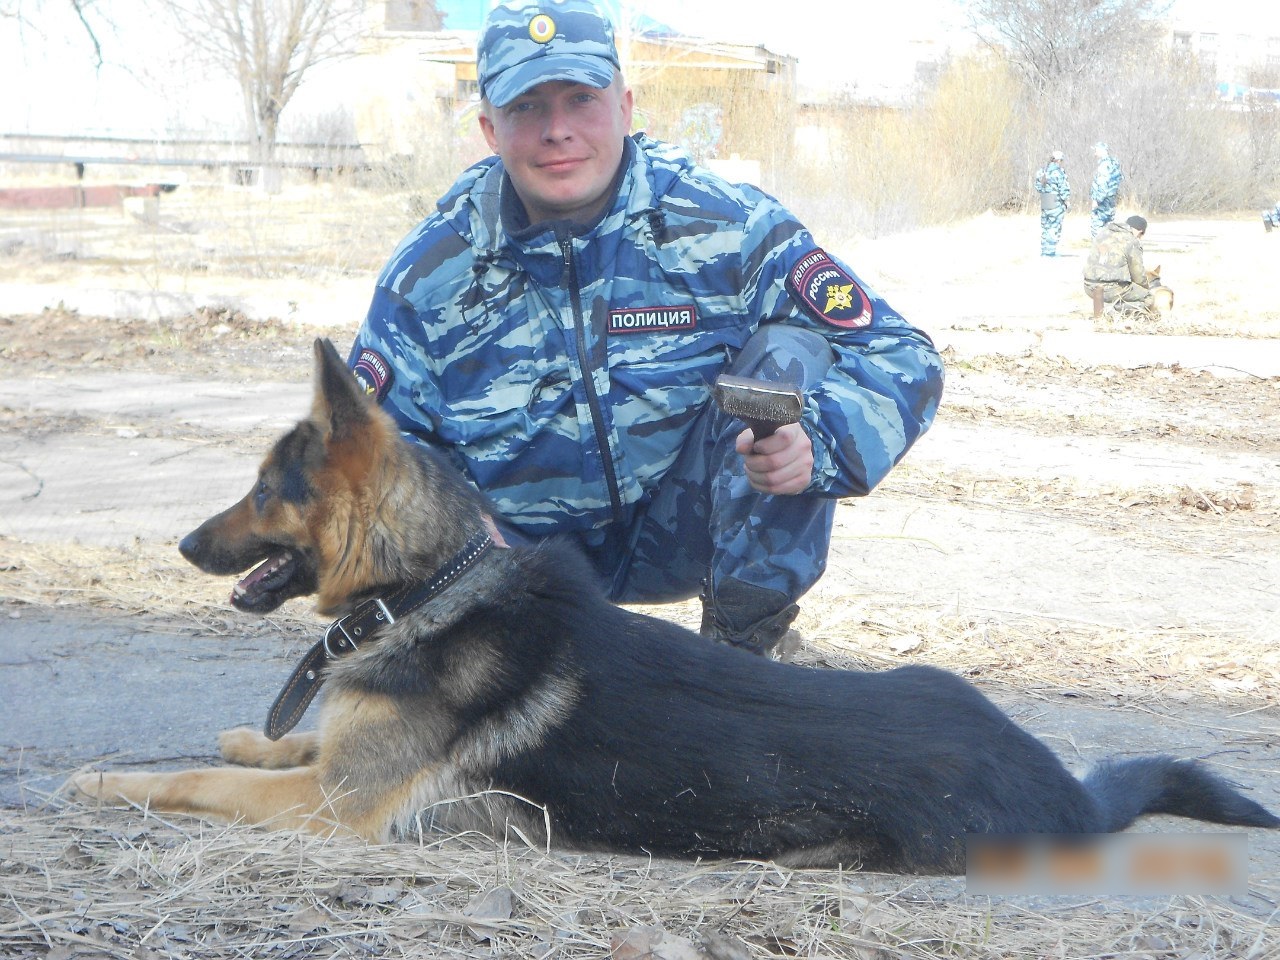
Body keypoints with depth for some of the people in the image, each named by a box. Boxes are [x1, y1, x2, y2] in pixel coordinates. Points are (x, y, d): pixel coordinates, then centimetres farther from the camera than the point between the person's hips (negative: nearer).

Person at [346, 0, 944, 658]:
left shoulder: (725, 226, -14)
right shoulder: (429, 271, -9)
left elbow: (899, 356, -15)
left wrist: (815, 444, -37)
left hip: (686, 526, 0)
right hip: (526, 552, 1)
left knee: (791, 353, -23)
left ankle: (744, 641, -12)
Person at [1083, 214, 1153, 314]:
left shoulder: (1105, 231, 14)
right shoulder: (1133, 242, -7)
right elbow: (1138, 274, 0)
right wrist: (1146, 289, 22)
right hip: (1110, 290, -7)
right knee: (1149, 298, 5)